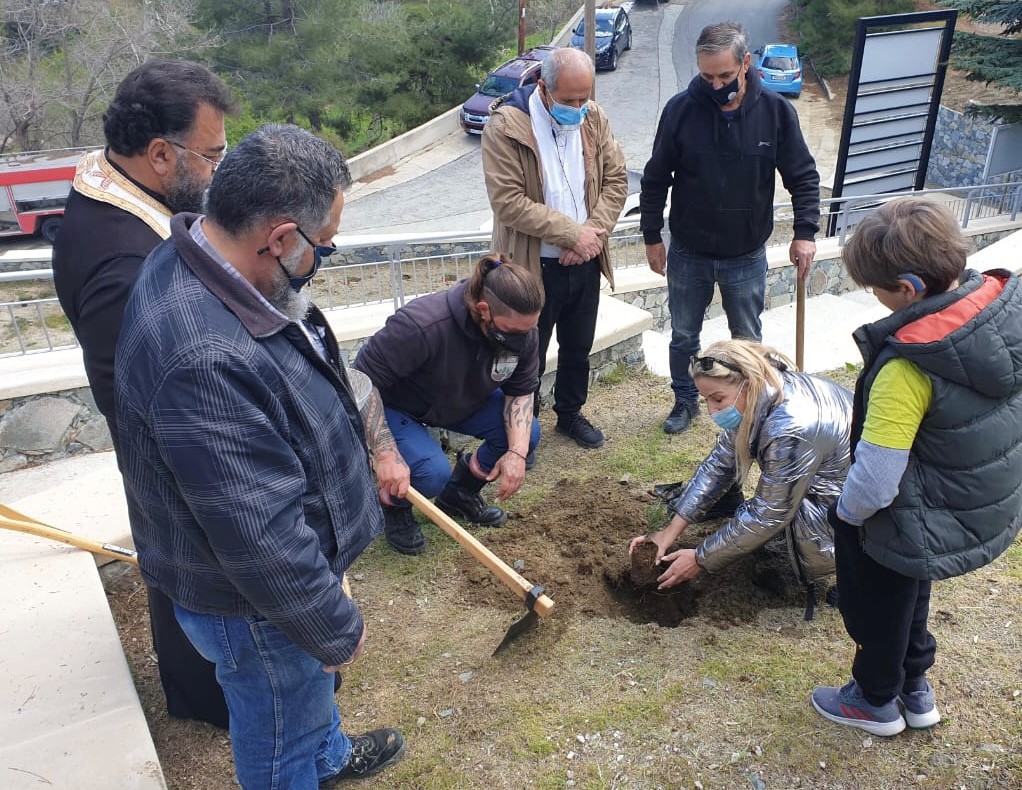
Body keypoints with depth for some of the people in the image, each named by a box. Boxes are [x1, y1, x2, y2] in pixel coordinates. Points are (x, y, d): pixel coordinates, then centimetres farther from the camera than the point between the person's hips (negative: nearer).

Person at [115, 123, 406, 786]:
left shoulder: (201, 263, -8)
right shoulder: (204, 360, -41)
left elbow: (304, 384, 10)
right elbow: (261, 537, -33)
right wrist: (334, 629, -18)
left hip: (290, 552, 10)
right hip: (255, 605, -10)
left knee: (313, 690, 35)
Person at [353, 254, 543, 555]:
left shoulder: (522, 331, -20)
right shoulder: (421, 326, -40)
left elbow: (521, 391, -9)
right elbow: (364, 383, -34)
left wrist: (517, 452, -23)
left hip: (462, 402, 6)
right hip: (396, 407, -6)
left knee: (526, 434, -12)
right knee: (433, 474, -30)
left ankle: (460, 493, 13)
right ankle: (393, 505, 7)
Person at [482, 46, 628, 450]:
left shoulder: (595, 118, 0)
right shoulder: (505, 126, -17)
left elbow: (616, 179, 3)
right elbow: (508, 202, -22)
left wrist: (593, 232, -14)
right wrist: (573, 233, -22)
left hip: (585, 262, 5)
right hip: (534, 266, -5)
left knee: (578, 348, 20)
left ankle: (570, 414, 42)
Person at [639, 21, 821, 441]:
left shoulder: (776, 111, -11)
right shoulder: (680, 109, -12)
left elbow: (803, 176, -2)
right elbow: (655, 179, -3)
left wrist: (806, 232, -10)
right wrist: (651, 237, -1)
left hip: (746, 256, 0)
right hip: (687, 253, 0)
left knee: (748, 339, 14)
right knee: (683, 336, 15)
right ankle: (685, 401, 37)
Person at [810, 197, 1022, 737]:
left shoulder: (908, 367, -36)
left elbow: (875, 482, -30)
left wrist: (847, 512, -8)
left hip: (924, 526, -7)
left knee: (879, 609, 21)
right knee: (909, 592, 32)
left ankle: (876, 701, 46)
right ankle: (915, 689, 52)